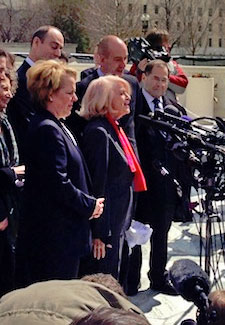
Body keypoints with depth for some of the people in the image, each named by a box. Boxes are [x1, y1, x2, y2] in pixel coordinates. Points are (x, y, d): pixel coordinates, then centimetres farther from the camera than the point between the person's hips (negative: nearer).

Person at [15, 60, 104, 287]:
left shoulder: (53, 126, 14)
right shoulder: (48, 130, -18)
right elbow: (58, 183, -23)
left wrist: (88, 203, 9)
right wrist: (89, 205, -11)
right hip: (55, 235, -10)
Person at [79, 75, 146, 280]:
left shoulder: (114, 130, 13)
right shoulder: (98, 132, -16)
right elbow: (97, 184, -20)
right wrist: (100, 233, -22)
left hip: (117, 224, 10)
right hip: (106, 226, -10)